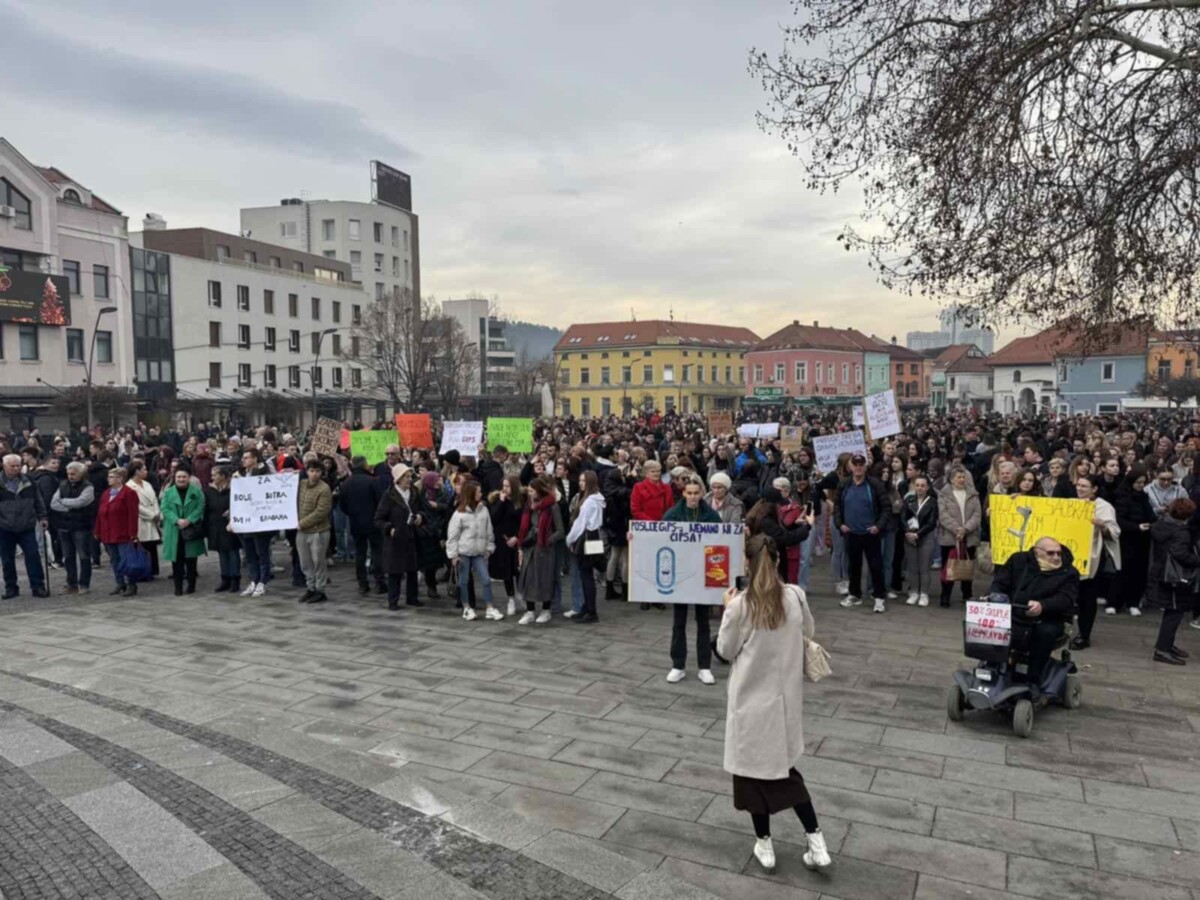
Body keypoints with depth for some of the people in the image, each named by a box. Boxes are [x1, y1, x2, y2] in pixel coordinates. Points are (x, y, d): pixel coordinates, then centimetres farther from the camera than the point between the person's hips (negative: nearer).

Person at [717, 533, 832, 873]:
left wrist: (728, 611, 4)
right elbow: (808, 633, 10)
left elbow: (725, 650, -6)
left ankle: (764, 846, 25)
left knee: (754, 770, 14)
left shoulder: (741, 604, -18)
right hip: (785, 696, 4)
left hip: (752, 699, -4)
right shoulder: (796, 596, -8)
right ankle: (817, 844, 17)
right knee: (783, 767, 20)